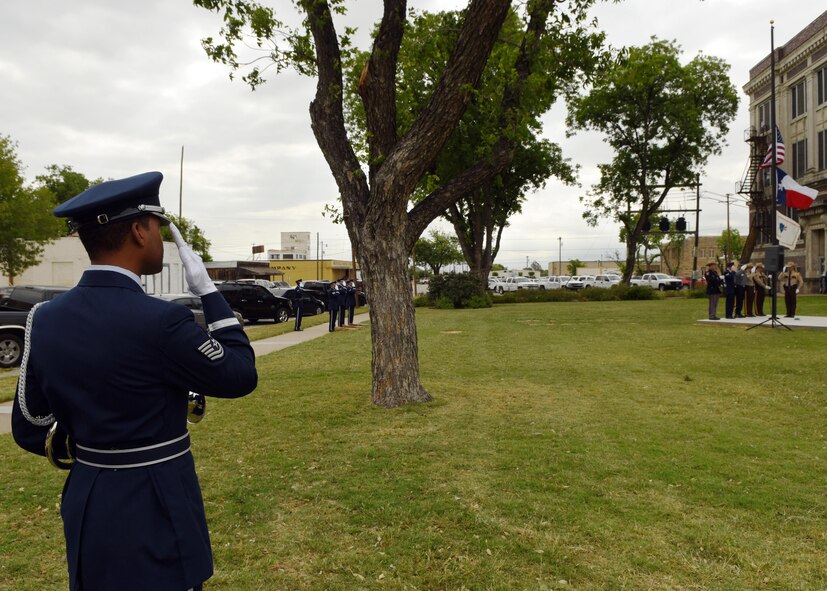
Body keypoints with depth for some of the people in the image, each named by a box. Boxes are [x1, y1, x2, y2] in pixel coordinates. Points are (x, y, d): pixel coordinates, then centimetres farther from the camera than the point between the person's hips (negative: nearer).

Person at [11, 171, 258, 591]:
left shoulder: (45, 318, -3)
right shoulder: (159, 320, -24)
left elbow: (29, 428, 5)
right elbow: (240, 376, -10)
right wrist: (208, 292, -6)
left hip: (86, 505, 6)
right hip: (156, 512, -6)